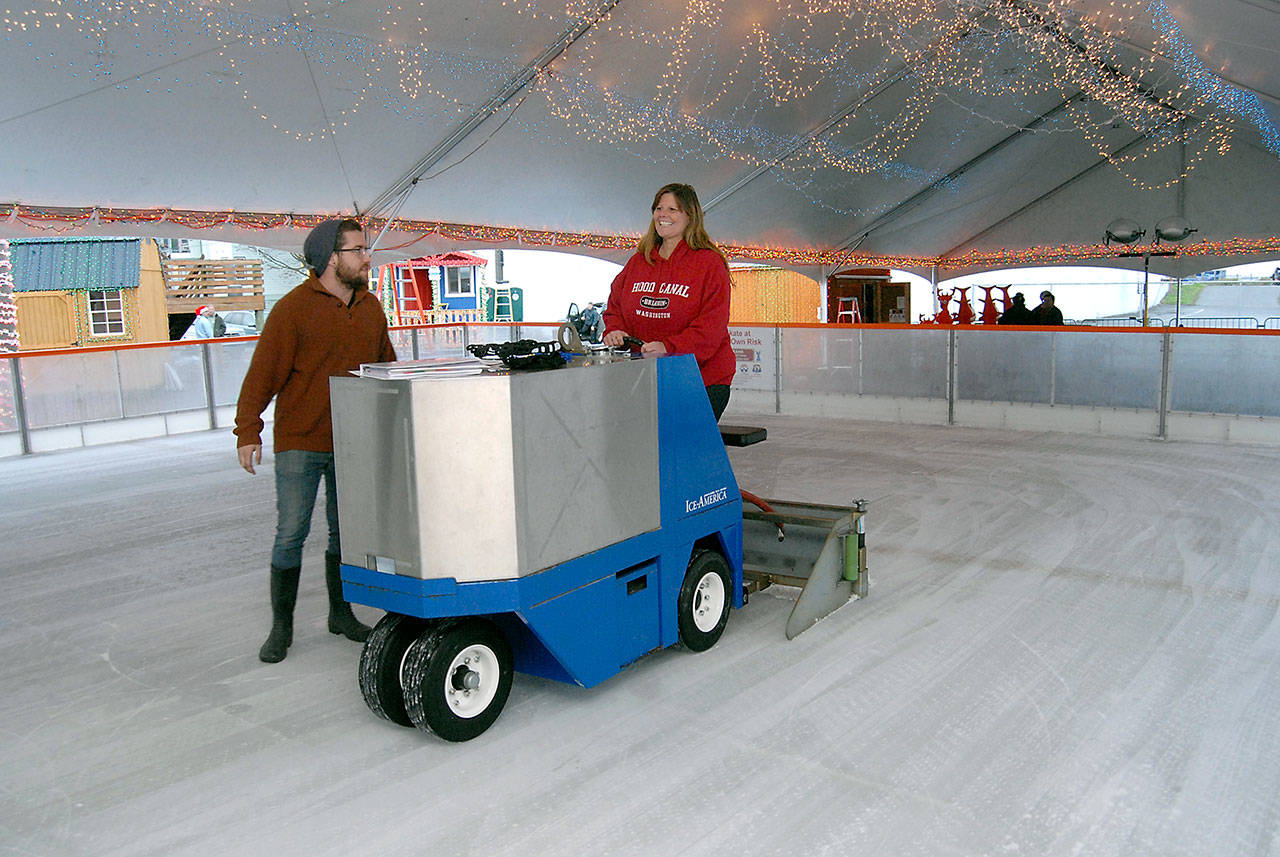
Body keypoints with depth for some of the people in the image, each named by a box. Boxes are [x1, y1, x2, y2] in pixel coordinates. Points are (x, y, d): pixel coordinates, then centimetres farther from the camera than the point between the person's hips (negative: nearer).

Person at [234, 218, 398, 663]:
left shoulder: (370, 307, 10)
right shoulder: (293, 308, -10)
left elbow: (386, 367, 20)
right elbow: (263, 373, -12)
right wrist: (248, 432, -17)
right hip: (299, 443, -5)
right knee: (291, 533, -2)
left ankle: (341, 613, 27)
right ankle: (281, 626, 10)